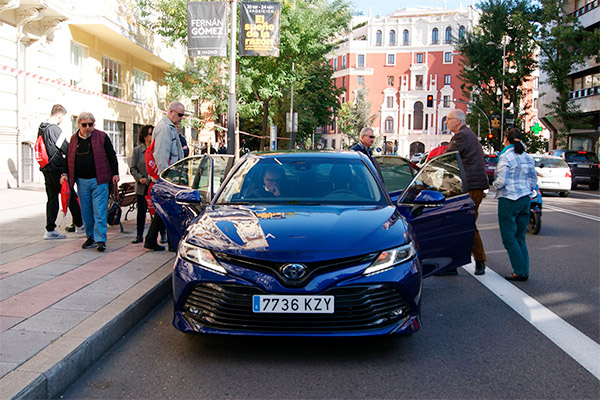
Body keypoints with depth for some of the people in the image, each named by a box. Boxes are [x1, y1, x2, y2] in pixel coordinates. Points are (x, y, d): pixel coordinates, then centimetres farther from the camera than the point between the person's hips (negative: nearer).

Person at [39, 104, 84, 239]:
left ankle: (50, 230, 8)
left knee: (52, 198, 9)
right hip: (57, 170, -8)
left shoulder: (41, 129, 11)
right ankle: (79, 225, 13)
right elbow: (67, 149, -15)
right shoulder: (55, 129, -15)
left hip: (46, 169, 8)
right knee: (71, 196, 4)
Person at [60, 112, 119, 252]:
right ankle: (91, 237, 21)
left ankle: (100, 240, -6)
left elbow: (111, 156, 4)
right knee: (86, 212, 9)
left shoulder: (102, 137, 1)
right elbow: (69, 159, 19)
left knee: (99, 211, -7)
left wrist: (115, 173, 0)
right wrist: (65, 173, 7)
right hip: (82, 181, 4)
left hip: (99, 181, -4)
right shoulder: (74, 139, 11)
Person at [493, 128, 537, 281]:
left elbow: (501, 181, -15)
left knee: (509, 237, -1)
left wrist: (494, 184, 5)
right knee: (520, 237, 13)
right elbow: (534, 179, 15)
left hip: (509, 200, -7)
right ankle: (524, 271, 13)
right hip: (525, 199, 7)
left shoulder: (505, 157, -12)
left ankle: (520, 271, -4)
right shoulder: (528, 157, 10)